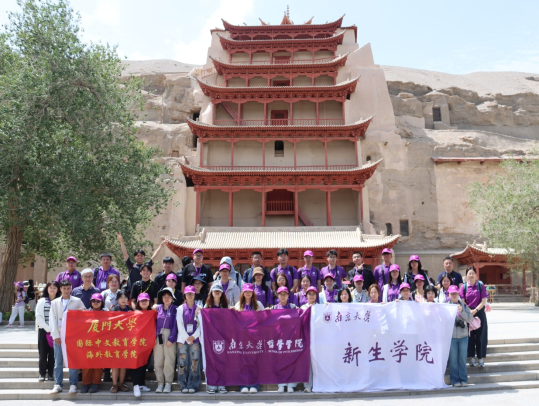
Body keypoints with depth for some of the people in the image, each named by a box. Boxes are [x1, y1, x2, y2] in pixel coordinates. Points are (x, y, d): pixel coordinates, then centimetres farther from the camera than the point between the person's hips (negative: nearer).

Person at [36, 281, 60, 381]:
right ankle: (42, 373, 14)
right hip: (43, 330, 0)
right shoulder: (42, 301, 4)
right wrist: (48, 328, -9)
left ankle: (51, 373, 12)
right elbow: (38, 316, -2)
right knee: (43, 352, 3)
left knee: (53, 353, 2)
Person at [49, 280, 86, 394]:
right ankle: (58, 384, 12)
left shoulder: (77, 301, 7)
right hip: (59, 335, 2)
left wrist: (81, 311, -16)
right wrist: (56, 335, -4)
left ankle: (73, 384, 6)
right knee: (58, 361, 4)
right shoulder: (55, 302, 11)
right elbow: (52, 319, 5)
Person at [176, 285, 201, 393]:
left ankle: (193, 385, 5)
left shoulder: (198, 308, 6)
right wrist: (187, 338, -7)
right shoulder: (180, 309, 7)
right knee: (183, 362, -1)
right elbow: (179, 325, 1)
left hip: (195, 339, 0)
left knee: (194, 362, -2)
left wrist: (194, 336, -10)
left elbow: (201, 324, 2)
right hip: (183, 339, 0)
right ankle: (183, 385, 8)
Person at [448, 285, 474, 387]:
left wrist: (461, 311, -14)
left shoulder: (464, 305, 8)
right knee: (453, 359, 1)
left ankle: (463, 379, 17)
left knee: (462, 359, 7)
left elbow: (470, 318, -1)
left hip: (463, 336, 2)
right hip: (451, 336, -2)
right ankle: (455, 380, 11)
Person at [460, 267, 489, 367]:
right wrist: (469, 311, -14)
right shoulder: (464, 287, 1)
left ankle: (480, 358, 12)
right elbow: (462, 302, -1)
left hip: (479, 312, -1)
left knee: (480, 336, 3)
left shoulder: (481, 285, -1)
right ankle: (472, 358, 13)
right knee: (469, 336, 4)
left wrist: (475, 310, -16)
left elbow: (483, 301, -5)